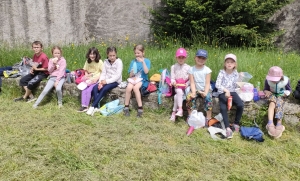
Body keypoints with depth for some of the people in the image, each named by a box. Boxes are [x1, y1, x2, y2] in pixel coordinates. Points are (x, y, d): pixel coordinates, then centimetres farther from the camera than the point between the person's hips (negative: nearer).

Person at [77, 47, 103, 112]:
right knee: (83, 89, -22)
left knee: (88, 90, -25)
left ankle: (86, 106, -17)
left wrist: (93, 79, -15)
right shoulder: (87, 62, 10)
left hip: (96, 80, -4)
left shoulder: (100, 62, -5)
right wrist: (87, 76, -4)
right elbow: (86, 71, 16)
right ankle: (83, 105, -22)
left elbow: (102, 73, -7)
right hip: (89, 79, 4)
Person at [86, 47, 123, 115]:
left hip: (115, 81, -5)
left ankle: (92, 106, -25)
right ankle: (96, 107, -23)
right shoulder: (106, 62, 9)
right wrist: (100, 82, -14)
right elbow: (103, 73, 5)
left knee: (104, 89, -32)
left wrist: (107, 81, -21)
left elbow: (118, 75, -15)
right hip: (106, 81, 5)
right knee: (95, 88, -22)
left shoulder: (119, 62, -7)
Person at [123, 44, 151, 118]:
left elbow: (146, 72, -12)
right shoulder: (133, 62, 13)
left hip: (142, 80, -3)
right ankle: (126, 107, -15)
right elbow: (130, 75, 13)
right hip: (133, 79, 3)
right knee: (128, 88, -28)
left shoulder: (147, 61, 4)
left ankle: (140, 108, -26)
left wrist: (143, 62, -18)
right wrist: (132, 73, -10)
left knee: (135, 87, -34)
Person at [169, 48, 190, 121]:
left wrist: (187, 84, -15)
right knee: (179, 92, -32)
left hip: (185, 87, -1)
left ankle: (174, 112, -20)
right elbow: (172, 78, 4)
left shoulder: (188, 67, 5)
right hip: (177, 86, 1)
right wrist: (173, 82, -18)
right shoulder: (173, 67, 8)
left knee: (176, 96, -26)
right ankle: (180, 109, -34)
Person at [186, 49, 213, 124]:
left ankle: (208, 118, -21)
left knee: (208, 97, -31)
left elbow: (207, 83, -10)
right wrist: (193, 92, -24)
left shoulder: (207, 70, -5)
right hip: (196, 89, 1)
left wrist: (205, 92, -26)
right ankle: (190, 116, -9)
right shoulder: (191, 69, -2)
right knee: (189, 97, -26)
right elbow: (192, 83, -8)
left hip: (205, 89, -1)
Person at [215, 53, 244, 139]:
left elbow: (235, 86, 8)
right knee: (223, 108, -29)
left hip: (232, 92, 3)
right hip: (222, 93, -3)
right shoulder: (222, 72, -5)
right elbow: (217, 84, -16)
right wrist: (226, 90, -26)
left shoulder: (236, 73, 5)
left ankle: (236, 123, -3)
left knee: (241, 105, -23)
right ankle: (228, 128, -26)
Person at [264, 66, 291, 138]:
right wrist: (267, 92, -24)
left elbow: (289, 90, 1)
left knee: (278, 105, -33)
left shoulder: (286, 80, -17)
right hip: (272, 94, 0)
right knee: (272, 103, -35)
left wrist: (286, 93, -22)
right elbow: (265, 89, -1)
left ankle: (279, 125, -44)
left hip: (281, 95, 0)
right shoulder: (268, 80, -16)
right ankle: (270, 124, -51)